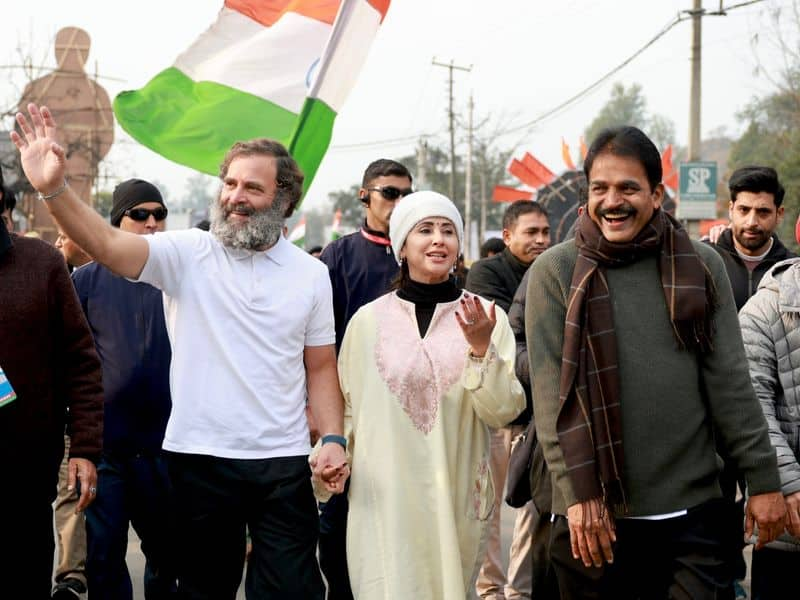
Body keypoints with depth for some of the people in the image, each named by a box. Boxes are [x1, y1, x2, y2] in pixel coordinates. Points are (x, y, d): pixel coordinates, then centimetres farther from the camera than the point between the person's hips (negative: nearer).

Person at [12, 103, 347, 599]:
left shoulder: (311, 274, 5)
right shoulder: (188, 254, -2)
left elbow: (320, 367, 9)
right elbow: (107, 243, -18)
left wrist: (333, 439, -4)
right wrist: (53, 187, -33)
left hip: (284, 462, 1)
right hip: (200, 455, -1)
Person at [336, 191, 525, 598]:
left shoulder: (485, 317, 0)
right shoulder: (369, 319, 1)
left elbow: (504, 412, -5)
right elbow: (347, 408, 10)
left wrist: (481, 348, -17)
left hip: (456, 496, 1)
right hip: (384, 497, -1)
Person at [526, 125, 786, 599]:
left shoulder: (701, 266, 5)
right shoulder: (555, 272, 0)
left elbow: (730, 383, 5)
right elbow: (551, 394, -6)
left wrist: (763, 480, 2)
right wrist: (579, 493, -13)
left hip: (693, 510, 1)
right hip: (592, 514, -1)